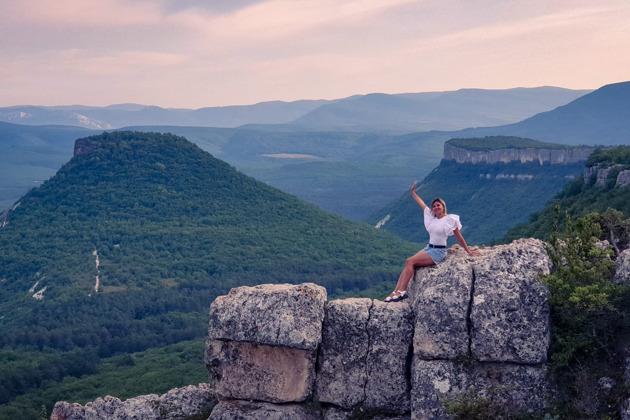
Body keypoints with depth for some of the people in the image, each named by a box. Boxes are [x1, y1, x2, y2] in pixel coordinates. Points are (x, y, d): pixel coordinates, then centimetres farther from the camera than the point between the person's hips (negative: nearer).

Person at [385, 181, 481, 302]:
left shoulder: (449, 219, -6)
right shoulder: (431, 217, 13)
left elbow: (458, 236, -1)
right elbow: (422, 204, 24)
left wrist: (468, 251, 2)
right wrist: (413, 192, 29)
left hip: (439, 252, -7)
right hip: (428, 248, 7)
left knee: (410, 261, -22)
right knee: (408, 263, -13)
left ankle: (401, 292, -24)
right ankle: (396, 291, -20)